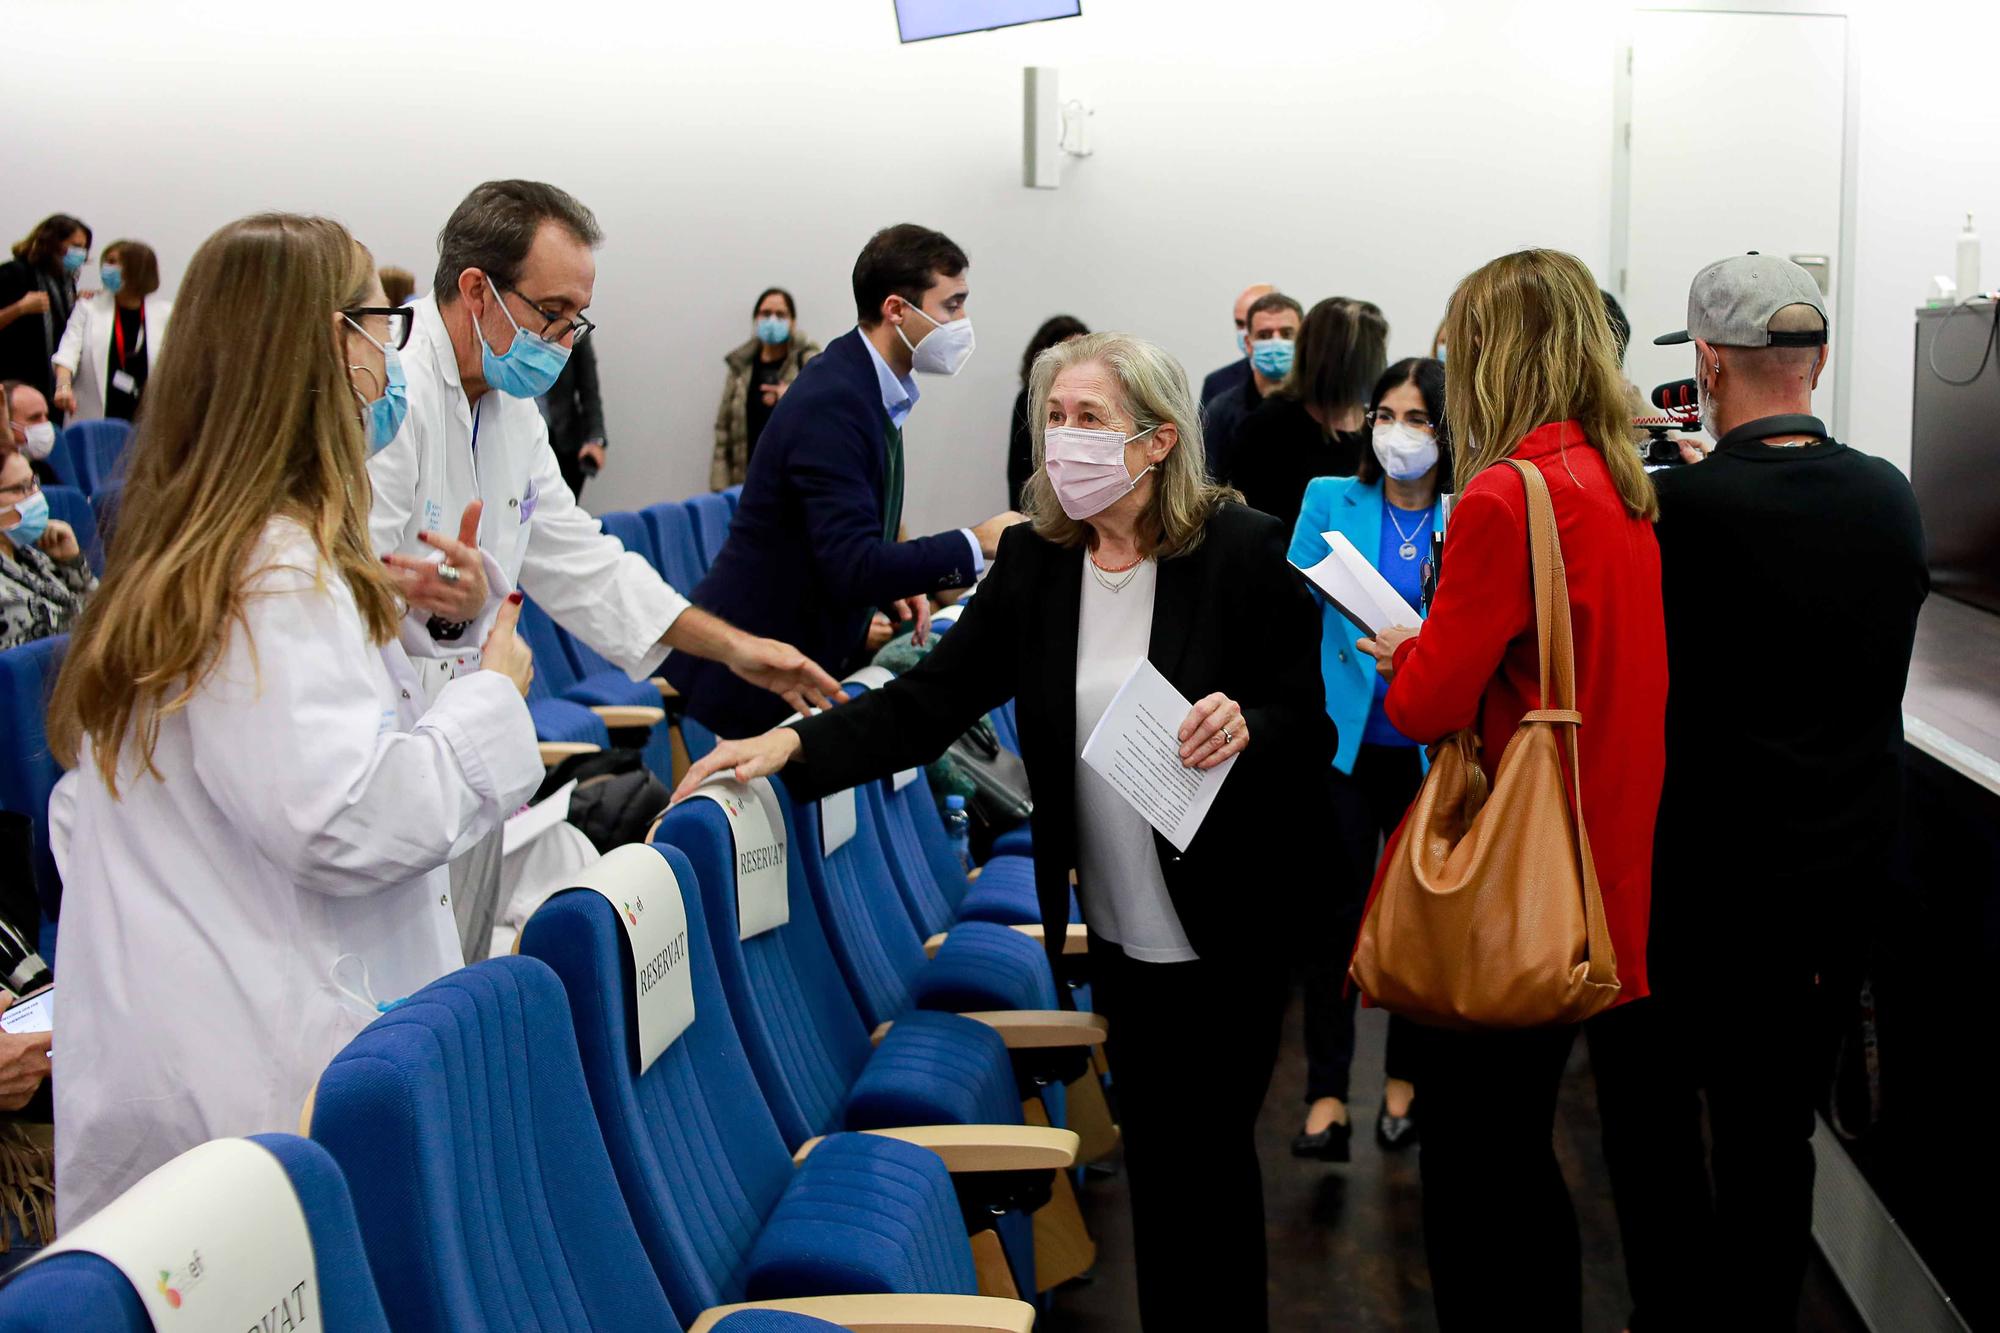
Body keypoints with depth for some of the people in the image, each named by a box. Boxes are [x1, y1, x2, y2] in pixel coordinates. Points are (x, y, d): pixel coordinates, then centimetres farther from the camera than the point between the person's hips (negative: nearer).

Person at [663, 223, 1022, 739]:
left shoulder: (863, 381, 8)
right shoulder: (831, 403, -23)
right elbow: (851, 568, -29)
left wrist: (892, 587, 4)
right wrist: (976, 544, -22)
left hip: (810, 654, 9)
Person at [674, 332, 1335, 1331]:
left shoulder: (1244, 549, -13)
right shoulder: (1034, 558, -1)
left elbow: (1309, 725, -8)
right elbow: (931, 699, -6)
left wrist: (1244, 729, -29)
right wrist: (794, 744, -17)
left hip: (1230, 924, -4)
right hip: (1118, 925, 4)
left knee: (1205, 1148, 4)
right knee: (1152, 1145, 16)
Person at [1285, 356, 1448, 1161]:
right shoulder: (1331, 501, 4)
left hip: (1430, 748, 0)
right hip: (1341, 738, 0)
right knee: (1334, 913, -1)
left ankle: (1405, 1082, 27)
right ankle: (1326, 1098, 5)